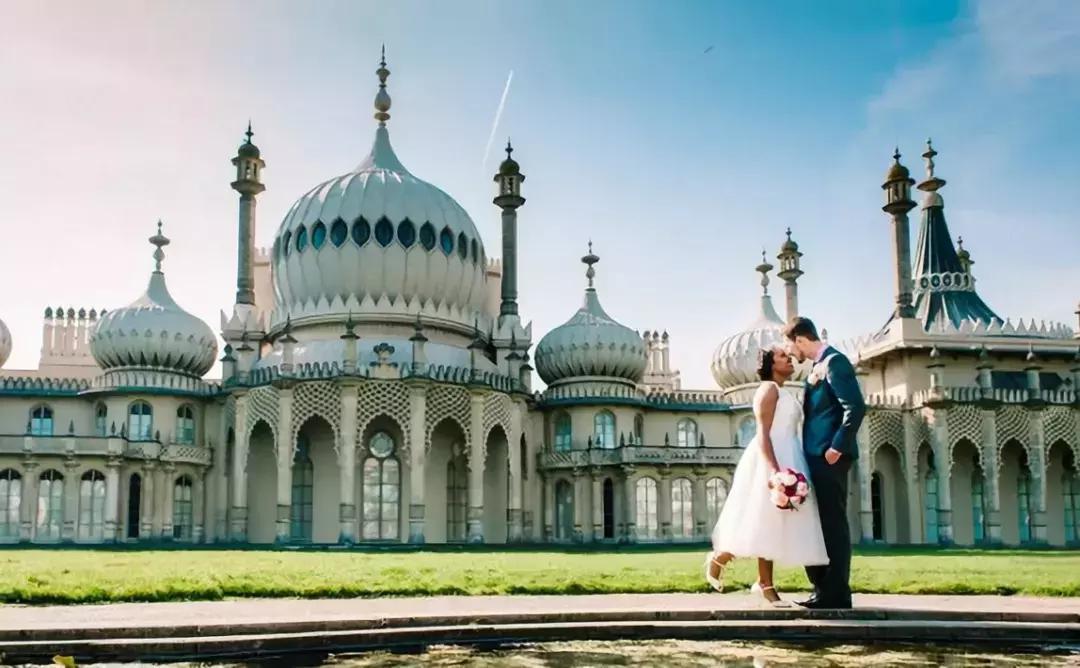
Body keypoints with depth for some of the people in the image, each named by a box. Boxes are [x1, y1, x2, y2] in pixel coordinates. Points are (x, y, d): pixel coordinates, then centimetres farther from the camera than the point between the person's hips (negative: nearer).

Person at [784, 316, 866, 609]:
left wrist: (838, 446, -22)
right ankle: (824, 589, 18)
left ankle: (835, 593, -2)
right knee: (818, 524, 12)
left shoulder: (834, 362, -11)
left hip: (829, 456, -10)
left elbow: (856, 407, -20)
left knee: (833, 524, -6)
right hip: (816, 456, 10)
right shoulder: (819, 366, 19)